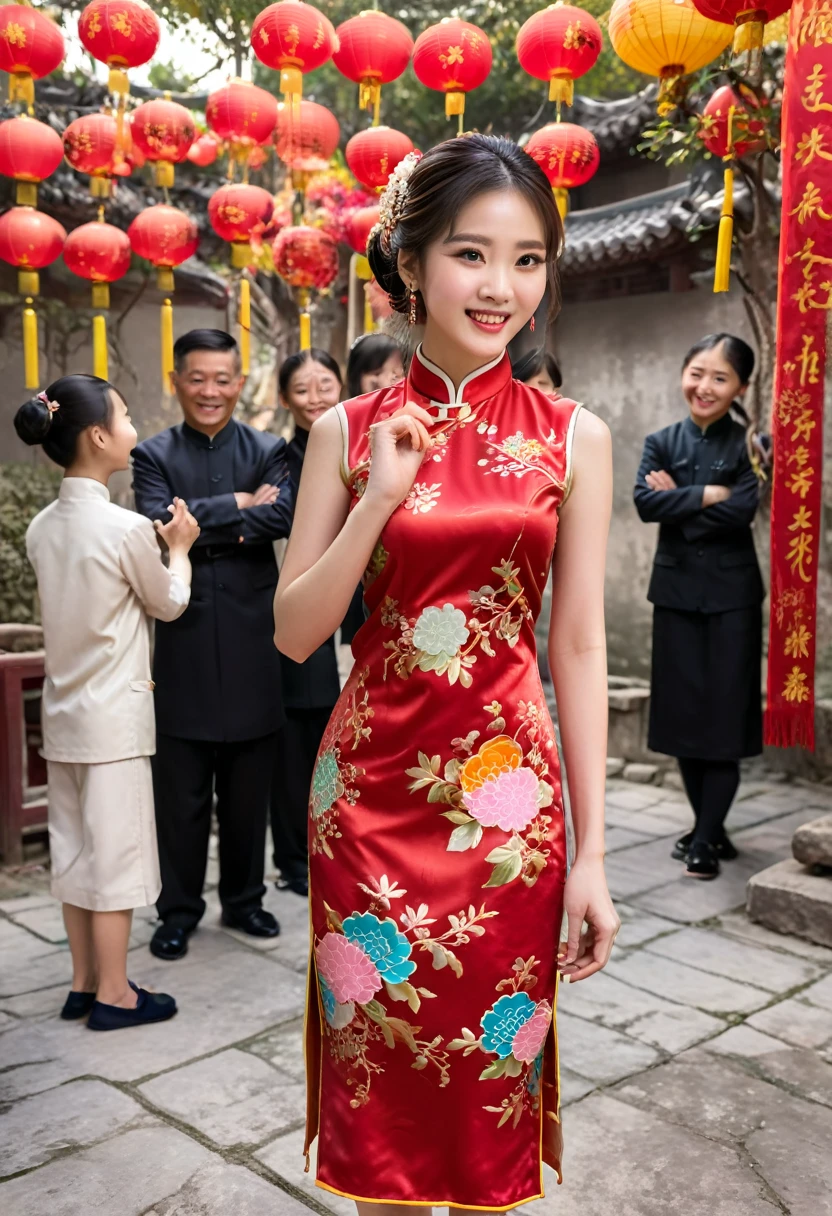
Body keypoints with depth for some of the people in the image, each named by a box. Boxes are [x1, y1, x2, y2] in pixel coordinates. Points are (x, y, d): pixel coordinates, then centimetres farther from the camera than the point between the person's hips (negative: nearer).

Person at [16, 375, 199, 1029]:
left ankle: (84, 985, 27)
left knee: (76, 849, 15)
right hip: (114, 716, -7)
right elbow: (170, 604, -3)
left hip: (64, 711, 7)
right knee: (115, 851, 4)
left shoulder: (42, 527, 3)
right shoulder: (126, 528, -19)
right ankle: (114, 994, 16)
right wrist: (180, 547, 13)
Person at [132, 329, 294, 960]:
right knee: (181, 792, 7)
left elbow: (283, 518, -13)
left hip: (251, 642, 1)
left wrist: (199, 527, -13)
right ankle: (179, 908, 23)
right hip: (184, 642, -1)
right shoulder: (153, 456, 4)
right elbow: (160, 524, -14)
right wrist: (237, 506, -11)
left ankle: (244, 898, 29)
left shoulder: (269, 451, 6)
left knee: (249, 789, 12)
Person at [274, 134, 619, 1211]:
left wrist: (591, 854, -1)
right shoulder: (349, 430, 1)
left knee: (489, 1073, 14)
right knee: (376, 1074, 13)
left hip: (510, 793, 0)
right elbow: (294, 632, -1)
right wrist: (380, 498, -15)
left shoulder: (572, 437, 0)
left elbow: (580, 650, 0)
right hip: (370, 785, 1)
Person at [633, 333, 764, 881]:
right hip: (676, 590, 3)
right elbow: (646, 502, -10)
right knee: (681, 712, 7)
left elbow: (741, 511, -16)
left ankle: (705, 839, 7)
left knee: (723, 714, -2)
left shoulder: (750, 445, -1)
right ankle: (710, 827, 23)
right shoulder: (661, 442, 7)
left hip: (732, 595, -3)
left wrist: (677, 500, -10)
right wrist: (707, 495, -16)